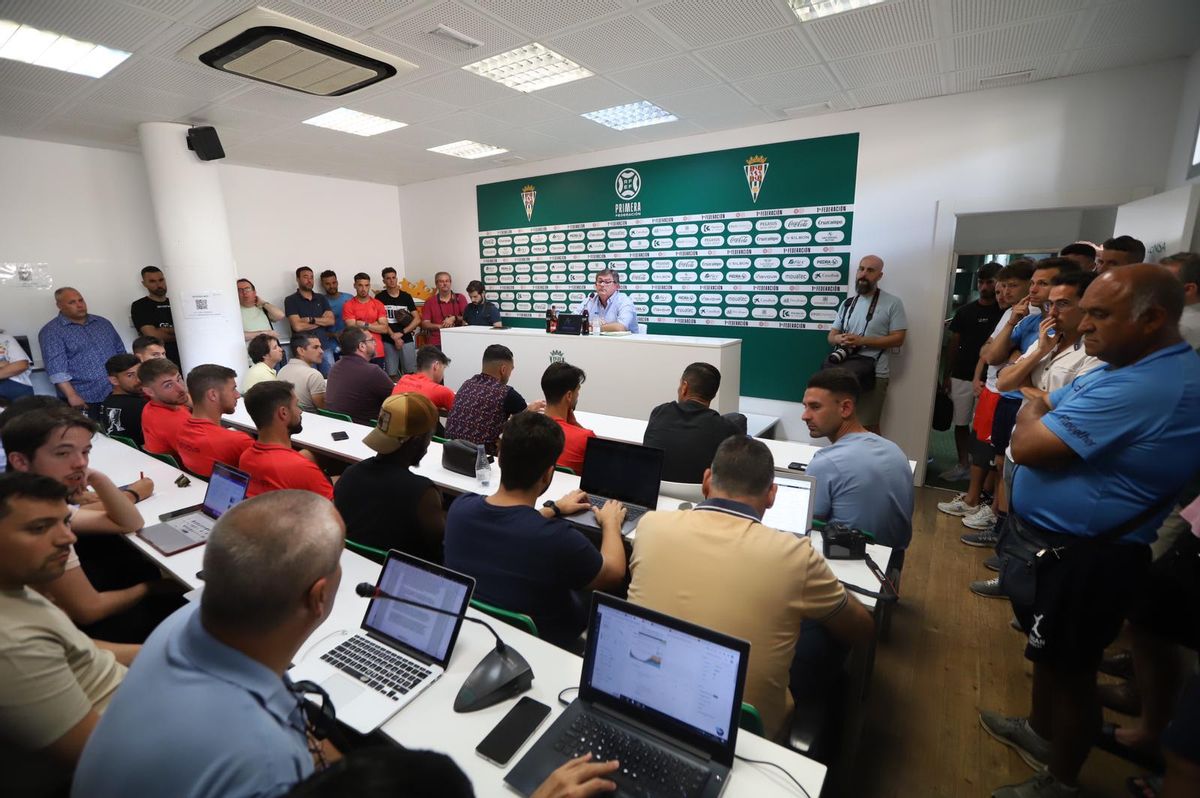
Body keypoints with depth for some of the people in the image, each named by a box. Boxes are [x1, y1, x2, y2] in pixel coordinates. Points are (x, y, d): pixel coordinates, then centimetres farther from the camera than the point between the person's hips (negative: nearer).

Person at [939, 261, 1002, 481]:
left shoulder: (1005, 312, 0)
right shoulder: (965, 311, 7)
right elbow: (952, 344, 8)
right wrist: (946, 375, 4)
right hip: (961, 377, 3)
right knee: (961, 423, 9)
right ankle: (963, 464, 19)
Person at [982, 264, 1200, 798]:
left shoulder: (1141, 389, -29)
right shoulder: (1125, 369, 7)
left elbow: (1026, 444, -27)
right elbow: (1038, 408, 13)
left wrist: (1034, 412, -8)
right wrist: (1040, 415, -7)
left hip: (1083, 559, -10)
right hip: (1058, 541, 10)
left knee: (1070, 669, 10)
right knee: (1049, 650, 26)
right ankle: (1039, 731, 49)